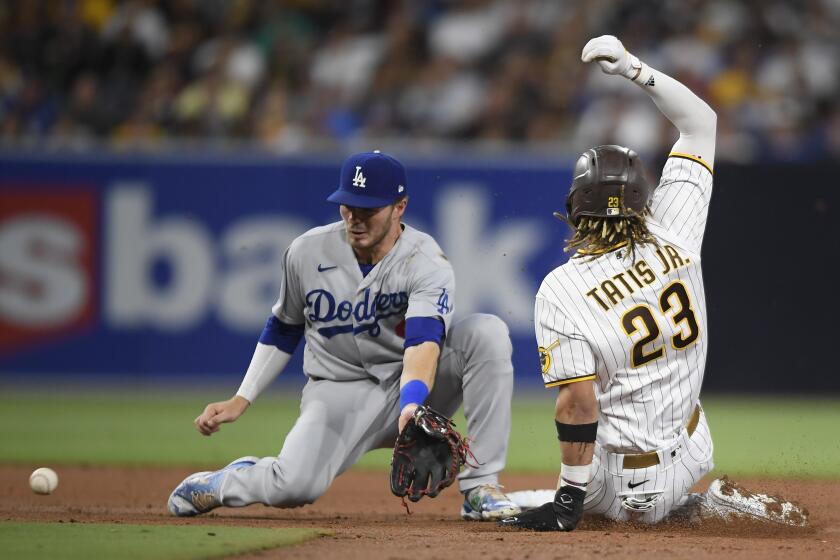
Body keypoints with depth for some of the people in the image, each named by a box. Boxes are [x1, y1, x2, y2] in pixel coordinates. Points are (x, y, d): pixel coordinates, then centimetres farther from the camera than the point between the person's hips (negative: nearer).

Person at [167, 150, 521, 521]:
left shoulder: (427, 263, -18)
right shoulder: (308, 251, -7)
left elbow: (423, 342, -36)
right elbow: (283, 329, 11)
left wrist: (411, 404, -55)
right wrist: (240, 401, 5)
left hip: (415, 383, 0)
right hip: (339, 391, 0)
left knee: (487, 331, -28)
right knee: (296, 486, -30)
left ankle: (480, 485, -25)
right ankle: (226, 482, 8)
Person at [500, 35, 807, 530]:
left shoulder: (561, 291, -22)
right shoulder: (673, 238, -11)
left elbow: (579, 403, -23)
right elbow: (702, 121, 0)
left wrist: (568, 501, -15)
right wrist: (633, 68, 0)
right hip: (691, 453, 7)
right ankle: (730, 504, 17)